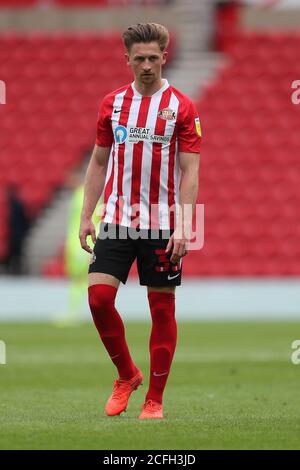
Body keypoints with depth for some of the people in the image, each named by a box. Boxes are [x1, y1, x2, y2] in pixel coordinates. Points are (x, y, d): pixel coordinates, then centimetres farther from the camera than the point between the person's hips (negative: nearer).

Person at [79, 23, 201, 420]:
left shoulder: (181, 107, -3)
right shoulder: (112, 104, 7)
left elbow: (190, 171, -7)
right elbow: (98, 163, 13)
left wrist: (183, 226, -16)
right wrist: (86, 217, 6)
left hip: (162, 224, -3)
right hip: (116, 221, 3)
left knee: (162, 309, 1)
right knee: (98, 296, -9)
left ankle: (155, 399, 10)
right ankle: (126, 375, 13)